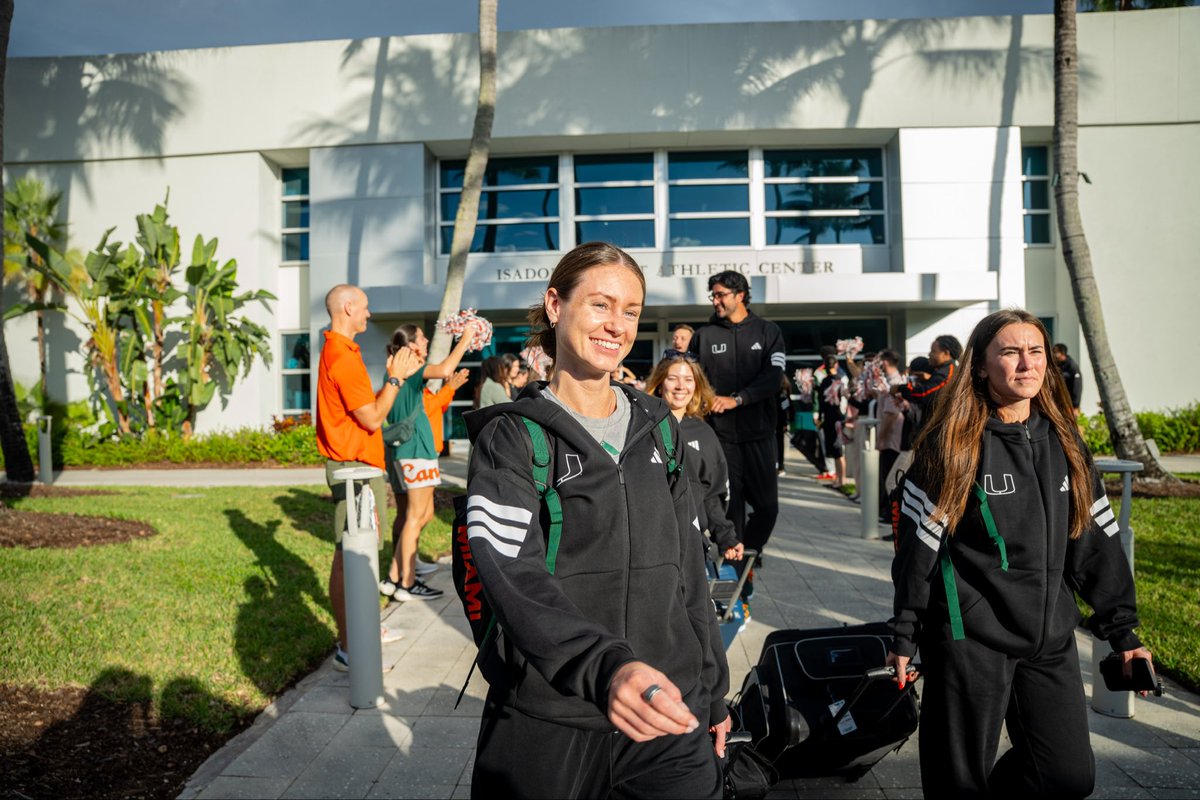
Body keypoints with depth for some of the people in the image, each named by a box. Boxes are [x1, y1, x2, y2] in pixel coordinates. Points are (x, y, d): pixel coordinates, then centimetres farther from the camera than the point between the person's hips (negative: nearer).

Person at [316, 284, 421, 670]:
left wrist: (396, 377, 15)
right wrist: (395, 378, -9)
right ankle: (347, 649, 1)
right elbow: (372, 418, -18)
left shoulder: (338, 352, 16)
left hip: (360, 465, 11)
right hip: (353, 467, -11)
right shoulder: (343, 357, -18)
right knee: (348, 556, -6)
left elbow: (366, 404, 18)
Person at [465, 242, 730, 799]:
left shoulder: (658, 427, 8)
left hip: (667, 715, 4)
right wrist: (603, 665, -37)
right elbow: (512, 578, -21)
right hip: (547, 726, -3)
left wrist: (712, 691, 13)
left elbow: (687, 568, 12)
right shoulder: (511, 438, -7)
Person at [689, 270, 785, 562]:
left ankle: (749, 552, 26)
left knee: (767, 505, 2)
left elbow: (773, 378, -7)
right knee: (730, 507, 2)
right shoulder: (704, 335, 7)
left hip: (759, 432, 0)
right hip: (721, 434, 0)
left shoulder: (768, 331, 5)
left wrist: (736, 399, -18)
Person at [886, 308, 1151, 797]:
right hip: (970, 636, -4)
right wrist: (904, 636, -8)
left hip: (1052, 638, 5)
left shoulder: (1063, 442, 6)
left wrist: (1122, 630, 8)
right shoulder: (952, 444, -9)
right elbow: (917, 542, -9)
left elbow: (1097, 541, 10)